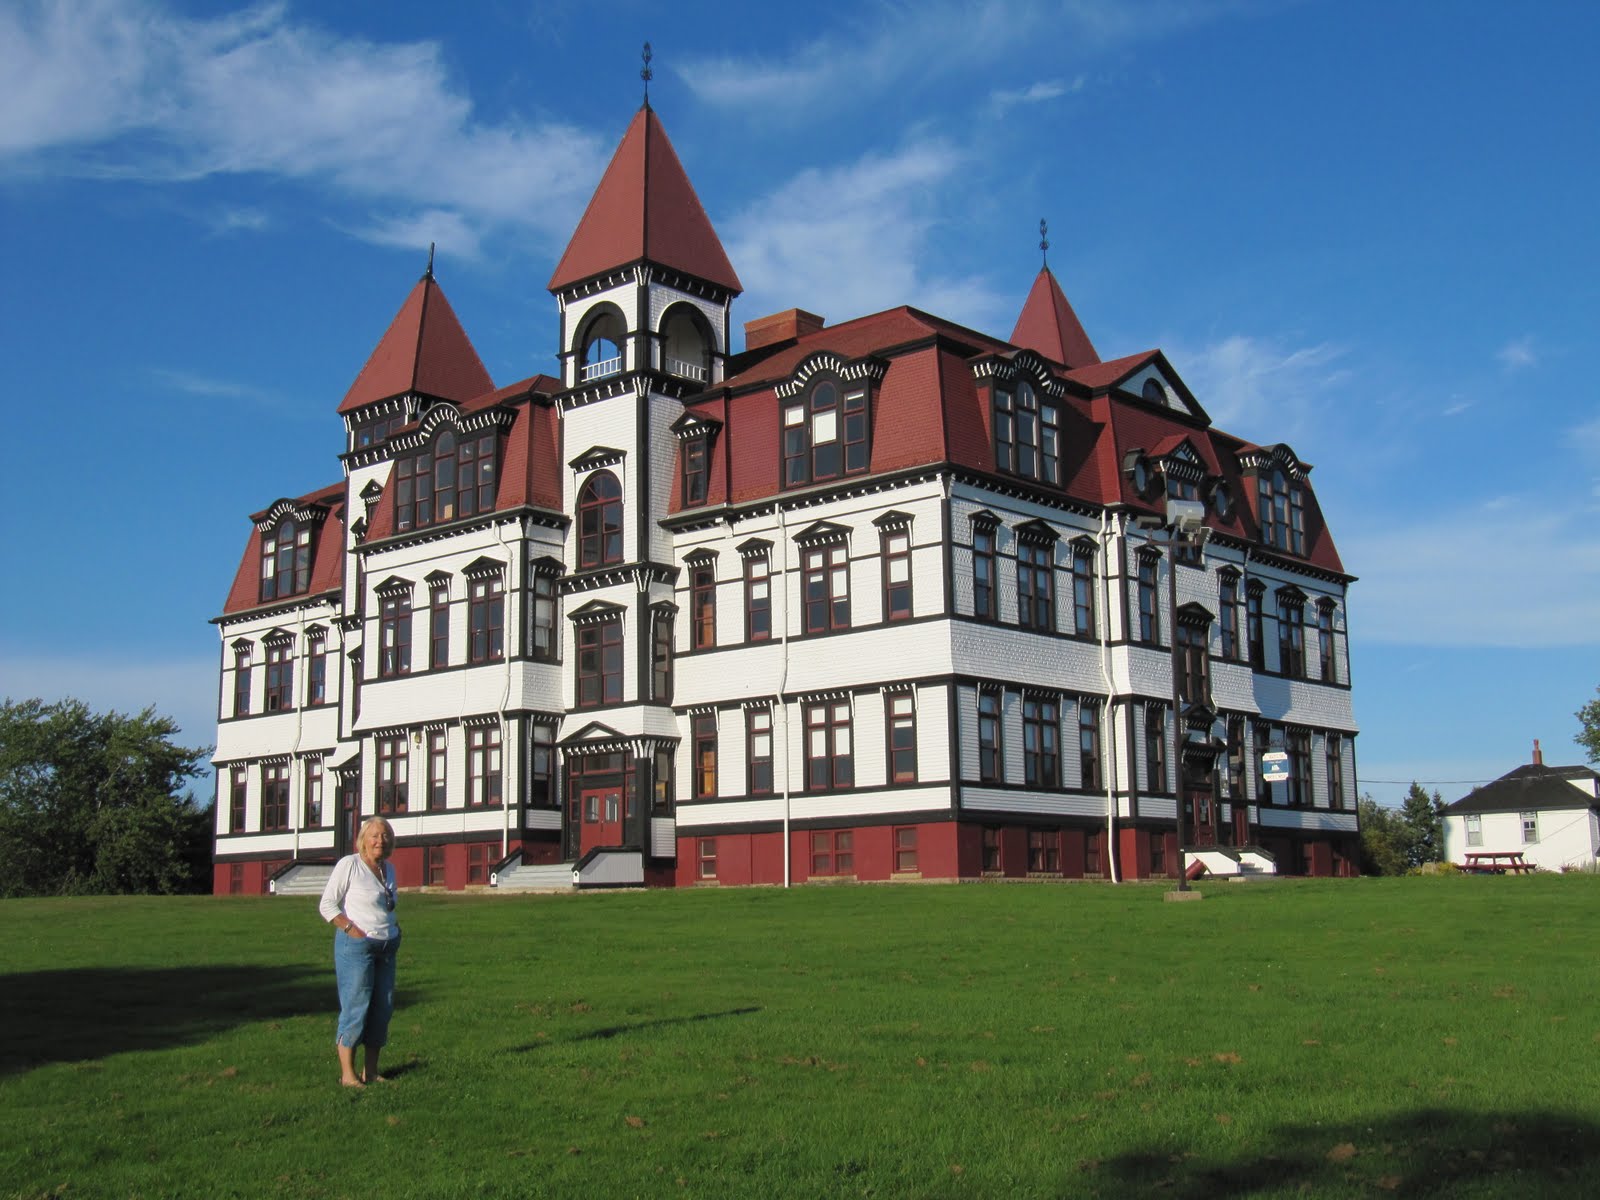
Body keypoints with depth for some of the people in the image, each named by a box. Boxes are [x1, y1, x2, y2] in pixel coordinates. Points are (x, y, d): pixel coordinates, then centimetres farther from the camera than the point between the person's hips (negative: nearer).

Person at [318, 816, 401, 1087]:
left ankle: (371, 1070, 16)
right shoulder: (349, 864, -7)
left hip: (387, 946, 7)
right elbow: (327, 904, -7)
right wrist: (351, 929, -17)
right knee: (355, 1007, -8)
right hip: (356, 945, -7)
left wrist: (394, 927, 10)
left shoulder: (389, 869, 13)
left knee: (383, 1007, 7)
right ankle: (347, 1073, -2)